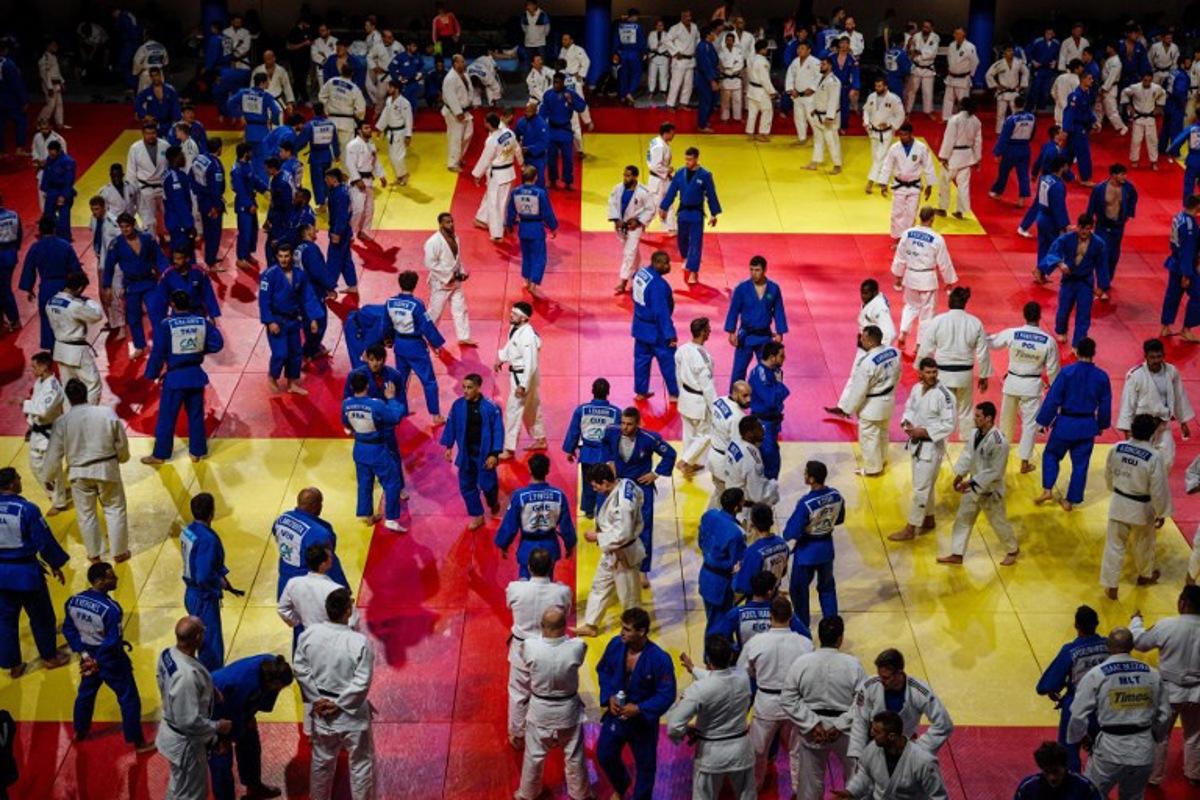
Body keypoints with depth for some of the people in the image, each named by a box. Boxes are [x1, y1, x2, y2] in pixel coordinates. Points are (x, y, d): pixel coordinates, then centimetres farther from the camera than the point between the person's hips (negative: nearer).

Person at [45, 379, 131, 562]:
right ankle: (119, 552, 24)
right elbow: (122, 443, -4)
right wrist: (122, 458, 18)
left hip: (79, 473, 0)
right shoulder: (107, 413, -14)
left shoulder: (62, 422, -13)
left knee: (86, 514, 17)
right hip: (107, 469, 0)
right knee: (115, 509, 17)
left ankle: (94, 555, 29)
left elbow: (53, 455, -5)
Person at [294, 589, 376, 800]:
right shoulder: (360, 643, -24)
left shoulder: (309, 634, -12)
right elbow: (362, 682, -22)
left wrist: (317, 699, -1)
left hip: (321, 708, 5)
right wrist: (339, 704, -12)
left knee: (322, 759, 25)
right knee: (361, 762, 14)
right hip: (351, 713, -5)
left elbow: (300, 669, -5)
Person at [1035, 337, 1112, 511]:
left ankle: (1047, 489, 6)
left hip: (1065, 423, -3)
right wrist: (1102, 425, 20)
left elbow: (1053, 399, -12)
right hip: (1087, 427, 3)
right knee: (1080, 464, 12)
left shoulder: (1067, 372, -15)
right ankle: (1071, 501, 17)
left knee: (1051, 455, 18)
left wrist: (1044, 421, -2)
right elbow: (1105, 405, 5)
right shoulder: (1101, 376, -4)